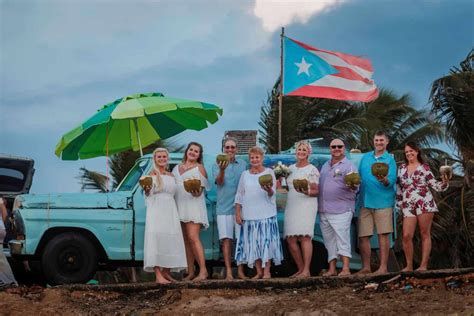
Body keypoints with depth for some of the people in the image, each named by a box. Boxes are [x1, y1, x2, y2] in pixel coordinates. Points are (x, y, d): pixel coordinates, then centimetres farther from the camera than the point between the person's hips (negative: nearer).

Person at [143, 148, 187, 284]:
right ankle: (158, 275, -18)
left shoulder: (171, 175, 17)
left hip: (170, 210, 6)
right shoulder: (152, 174, 3)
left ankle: (166, 272, 10)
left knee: (170, 240, 2)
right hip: (156, 210, -5)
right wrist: (147, 190, -27)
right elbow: (148, 195, -5)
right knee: (157, 240, -12)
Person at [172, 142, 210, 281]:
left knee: (193, 238, -16)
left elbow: (200, 191, -4)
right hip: (180, 207, 6)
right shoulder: (177, 168, 18)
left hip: (193, 206, -5)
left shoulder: (199, 168, 3)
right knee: (186, 240, 4)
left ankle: (203, 271, -16)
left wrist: (196, 191, -25)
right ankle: (190, 272, 6)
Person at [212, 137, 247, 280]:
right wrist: (222, 170, -33)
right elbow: (219, 182, -13)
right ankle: (228, 272, -1)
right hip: (224, 207, -2)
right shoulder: (217, 164, 3)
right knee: (226, 240, -3)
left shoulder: (243, 164, 9)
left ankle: (240, 271, 9)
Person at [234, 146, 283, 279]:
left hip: (266, 214, -3)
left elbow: (272, 194, -2)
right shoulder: (245, 174, 13)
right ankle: (259, 271, 7)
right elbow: (239, 195, 13)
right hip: (249, 215, 3)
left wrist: (269, 190, -25)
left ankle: (267, 271, 0)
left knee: (266, 242, -5)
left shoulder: (269, 172, 5)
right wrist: (237, 213, 5)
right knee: (253, 243, 1)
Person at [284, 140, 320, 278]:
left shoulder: (312, 170, 2)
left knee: (304, 236, -16)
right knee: (290, 239, -1)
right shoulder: (291, 168, 18)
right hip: (291, 206, 6)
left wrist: (306, 192, -20)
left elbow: (316, 192, -1)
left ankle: (306, 271, -18)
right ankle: (300, 269, 10)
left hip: (306, 205, -6)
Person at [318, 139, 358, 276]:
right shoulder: (325, 166, 18)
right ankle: (332, 268, 13)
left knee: (342, 239, -10)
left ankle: (345, 268, -12)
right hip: (324, 210, 7)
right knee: (329, 240, 9)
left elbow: (355, 186, -13)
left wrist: (352, 187, -34)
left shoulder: (349, 166, -2)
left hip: (341, 210, -7)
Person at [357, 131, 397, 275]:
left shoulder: (390, 159, 1)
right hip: (366, 202, 4)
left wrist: (384, 180, -31)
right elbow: (359, 176, 18)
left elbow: (391, 181, -11)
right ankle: (366, 267, 12)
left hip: (383, 202, -4)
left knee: (383, 235, -2)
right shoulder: (365, 157, 14)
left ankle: (383, 267, 3)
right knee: (363, 236, 3)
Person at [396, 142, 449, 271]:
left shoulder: (424, 168, 5)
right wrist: (399, 202, 15)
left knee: (425, 234, -1)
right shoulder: (402, 168, 15)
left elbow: (435, 186, 3)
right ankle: (409, 266, 5)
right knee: (407, 236, -5)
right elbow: (398, 187, 19)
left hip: (425, 203, -3)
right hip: (408, 206, 3)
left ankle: (424, 265, 1)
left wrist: (444, 182, -15)